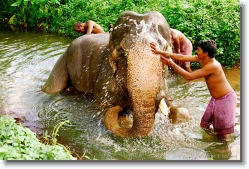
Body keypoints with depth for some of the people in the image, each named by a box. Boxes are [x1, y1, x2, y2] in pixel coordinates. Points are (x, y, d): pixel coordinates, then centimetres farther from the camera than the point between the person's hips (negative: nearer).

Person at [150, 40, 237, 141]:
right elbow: (182, 57, -7)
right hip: (216, 99, 8)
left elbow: (189, 76, -30)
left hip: (226, 99, -8)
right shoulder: (201, 59, -6)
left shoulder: (212, 66, -31)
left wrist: (171, 64, -26)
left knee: (224, 136, 1)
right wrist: (160, 52, -10)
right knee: (204, 125, 16)